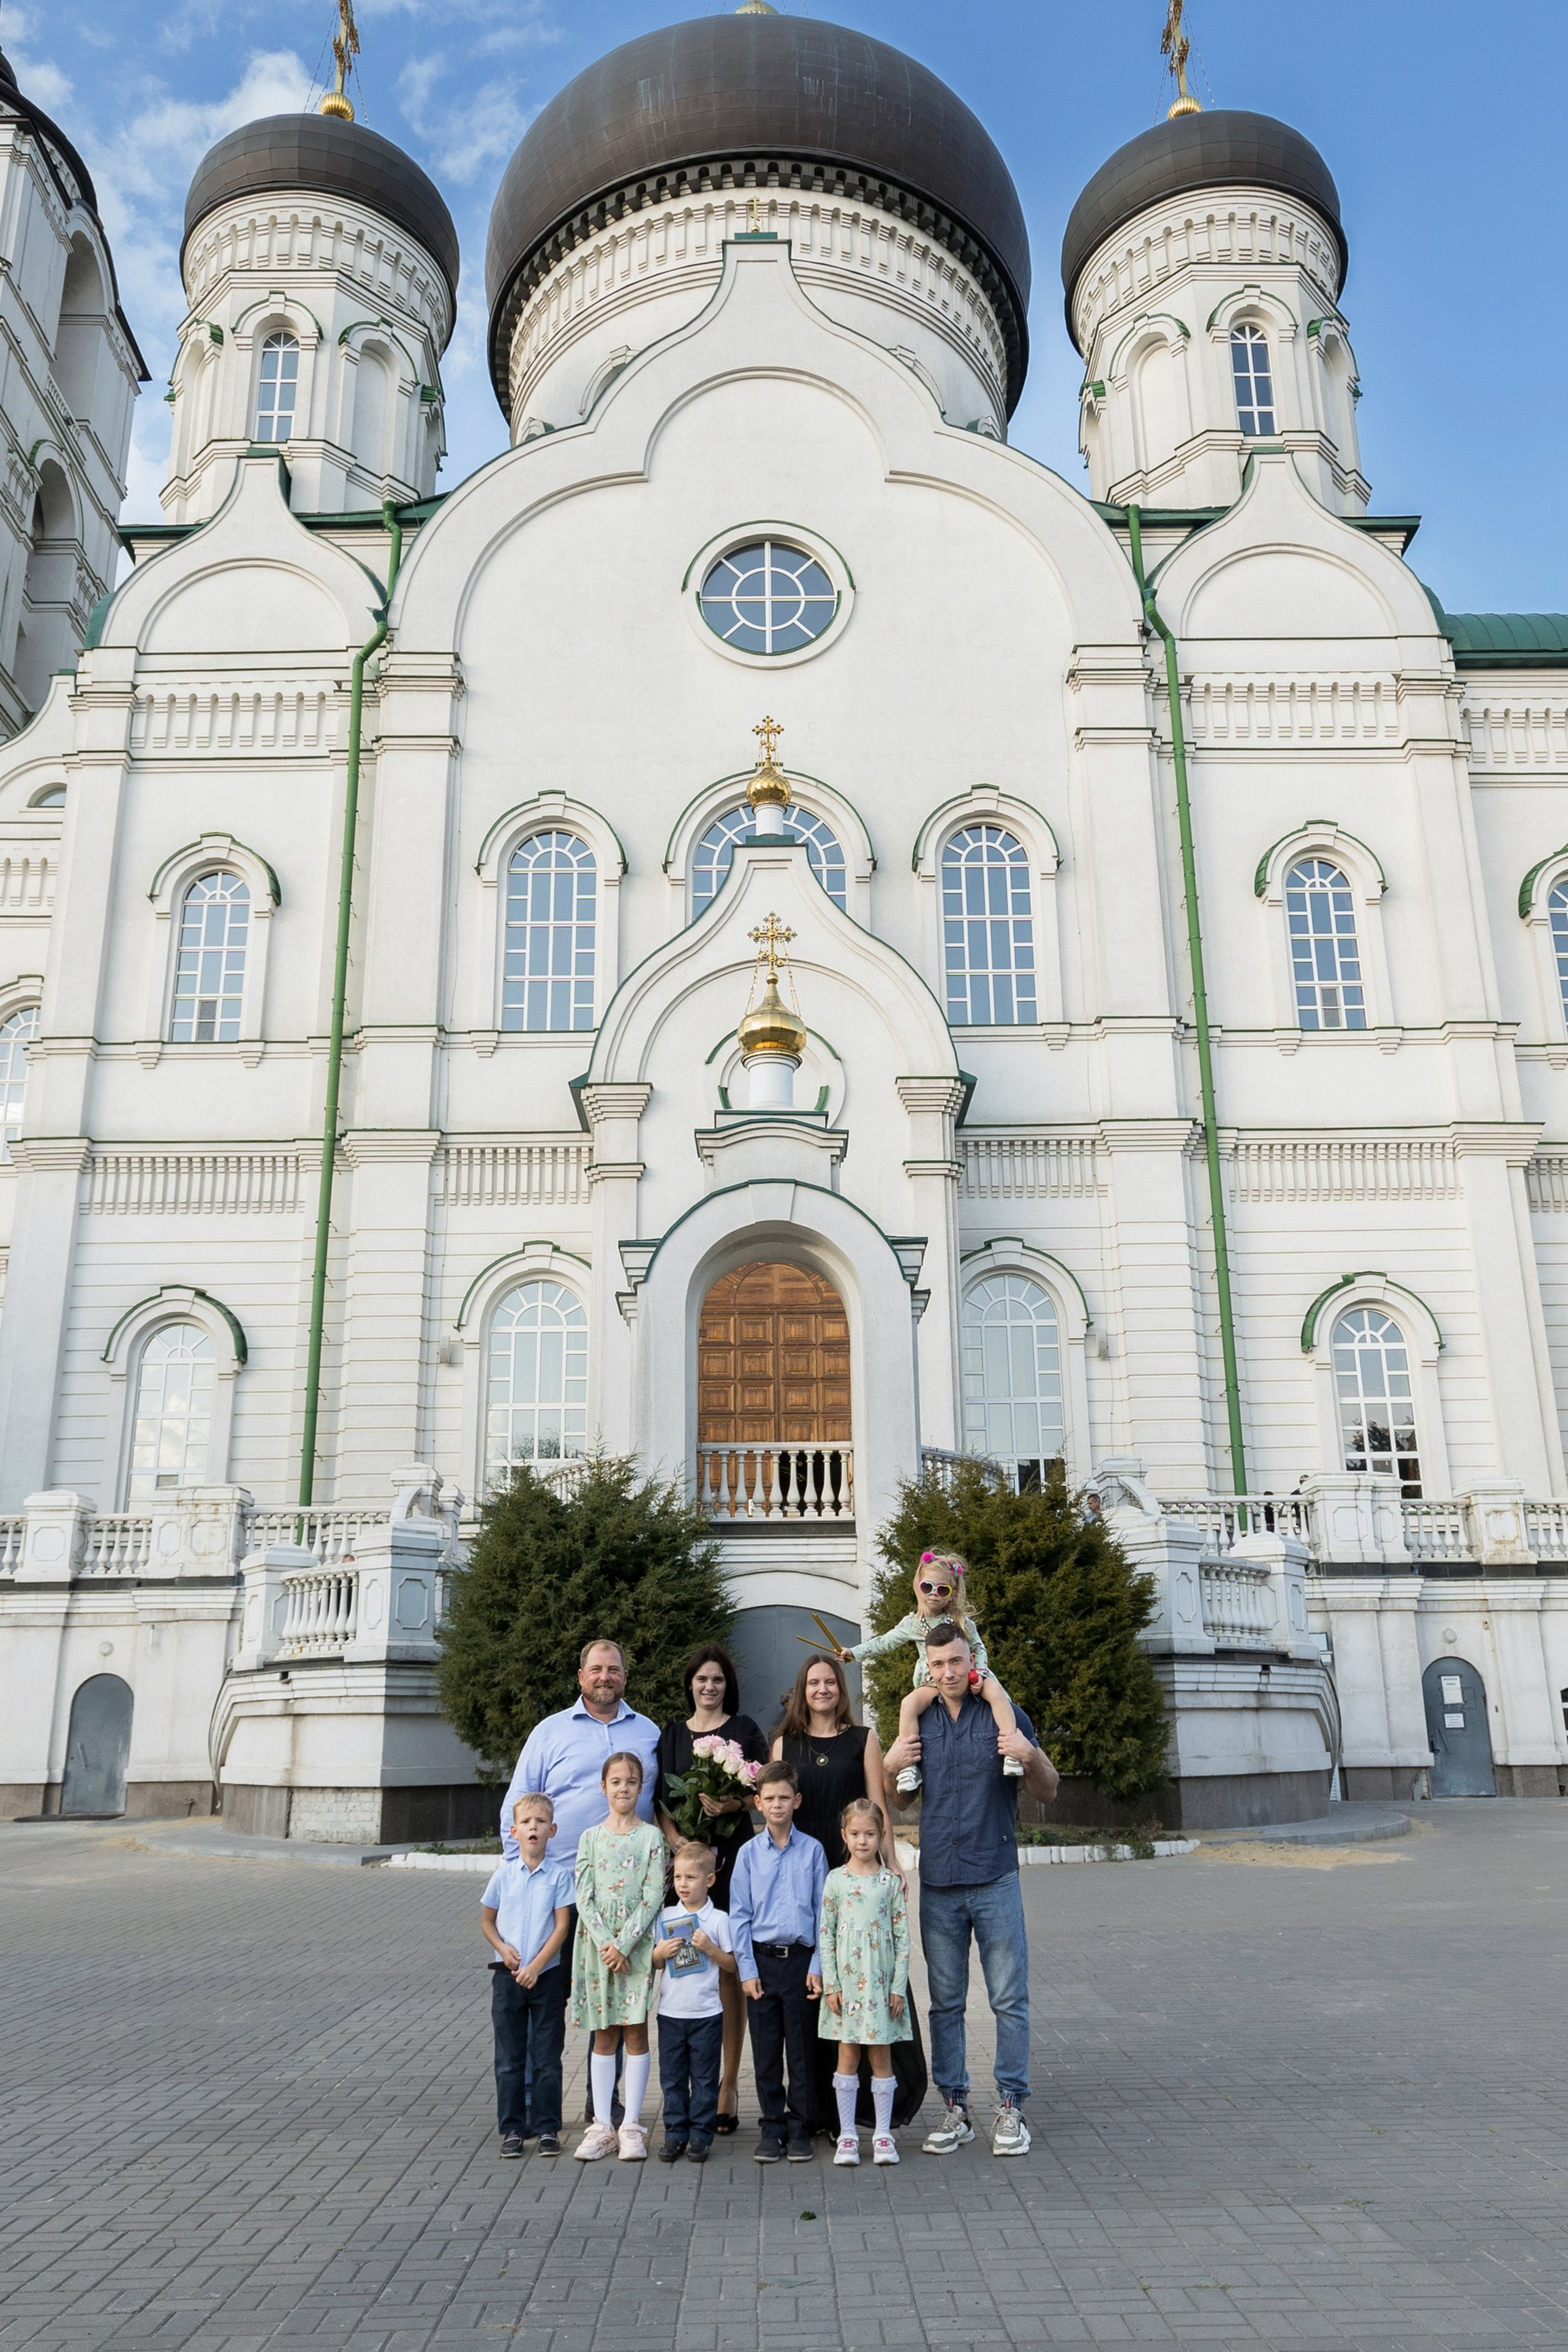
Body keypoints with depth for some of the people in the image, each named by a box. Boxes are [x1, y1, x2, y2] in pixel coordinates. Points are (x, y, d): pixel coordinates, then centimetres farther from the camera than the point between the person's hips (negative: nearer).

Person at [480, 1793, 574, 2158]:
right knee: (509, 2057, 7)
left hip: (547, 1975, -1)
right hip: (508, 1975, 2)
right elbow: (487, 1921, 9)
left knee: (547, 2057, 5)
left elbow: (562, 1926, -7)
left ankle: (547, 2128, 16)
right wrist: (503, 1949, -8)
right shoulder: (504, 1875, -1)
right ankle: (512, 2129, 18)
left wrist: (536, 1966, -14)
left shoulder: (558, 1875, -6)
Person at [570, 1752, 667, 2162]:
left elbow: (653, 1896, -7)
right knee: (604, 2035, 7)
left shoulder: (651, 1836, -1)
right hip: (598, 1941, 1)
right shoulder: (591, 1837, 4)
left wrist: (624, 1943, -14)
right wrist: (605, 1943, -13)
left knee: (636, 2032, 3)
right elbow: (584, 1896, -1)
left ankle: (632, 2125, 11)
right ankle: (601, 2125, 13)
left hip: (638, 1942, -1)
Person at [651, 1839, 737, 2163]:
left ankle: (701, 2136, 15)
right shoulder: (666, 1917, 4)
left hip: (707, 2013, -2)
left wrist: (709, 1947, -16)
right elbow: (654, 1964, 9)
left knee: (704, 2078, 5)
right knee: (672, 2077, 8)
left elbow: (731, 1965, -1)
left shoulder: (718, 1919, -4)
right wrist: (661, 1952, -12)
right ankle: (675, 2134, 19)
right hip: (671, 2012, 3)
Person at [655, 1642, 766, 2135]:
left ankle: (729, 2084, 6)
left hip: (734, 1857, -2)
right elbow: (660, 1798, 8)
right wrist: (673, 1836, -10)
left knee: (728, 1969, -2)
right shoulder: (672, 1734, 14)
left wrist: (733, 1804, -18)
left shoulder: (744, 1730, 7)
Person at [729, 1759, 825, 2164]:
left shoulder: (812, 1851, 2)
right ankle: (771, 2128, 19)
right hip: (762, 1961, 1)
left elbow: (823, 1912, 3)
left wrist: (818, 1966, -3)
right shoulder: (749, 1853, 2)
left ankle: (799, 2130, 17)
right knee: (765, 2052, 7)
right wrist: (747, 1969, -3)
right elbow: (739, 1915, 4)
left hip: (801, 1960, -1)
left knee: (801, 2051, 5)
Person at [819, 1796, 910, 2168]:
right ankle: (847, 2134, 14)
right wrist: (830, 1984, -4)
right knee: (848, 2055, 5)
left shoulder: (892, 1881, 0)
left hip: (881, 1980, 0)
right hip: (846, 1980, 0)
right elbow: (826, 1935, 1)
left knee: (881, 2056, 6)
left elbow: (902, 1937, 1)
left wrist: (899, 1986, -3)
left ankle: (883, 2133, 15)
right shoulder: (835, 1880, 0)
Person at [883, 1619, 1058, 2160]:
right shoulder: (917, 1723, 9)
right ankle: (954, 2108, 16)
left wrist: (1030, 1756, -16)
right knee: (946, 2002, 7)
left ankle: (1011, 2108, 9)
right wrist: (890, 1766, -4)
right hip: (937, 1882, 3)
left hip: (995, 1879, -2)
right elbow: (894, 1801, 17)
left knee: (1009, 1999, 0)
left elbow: (1048, 1792, 4)